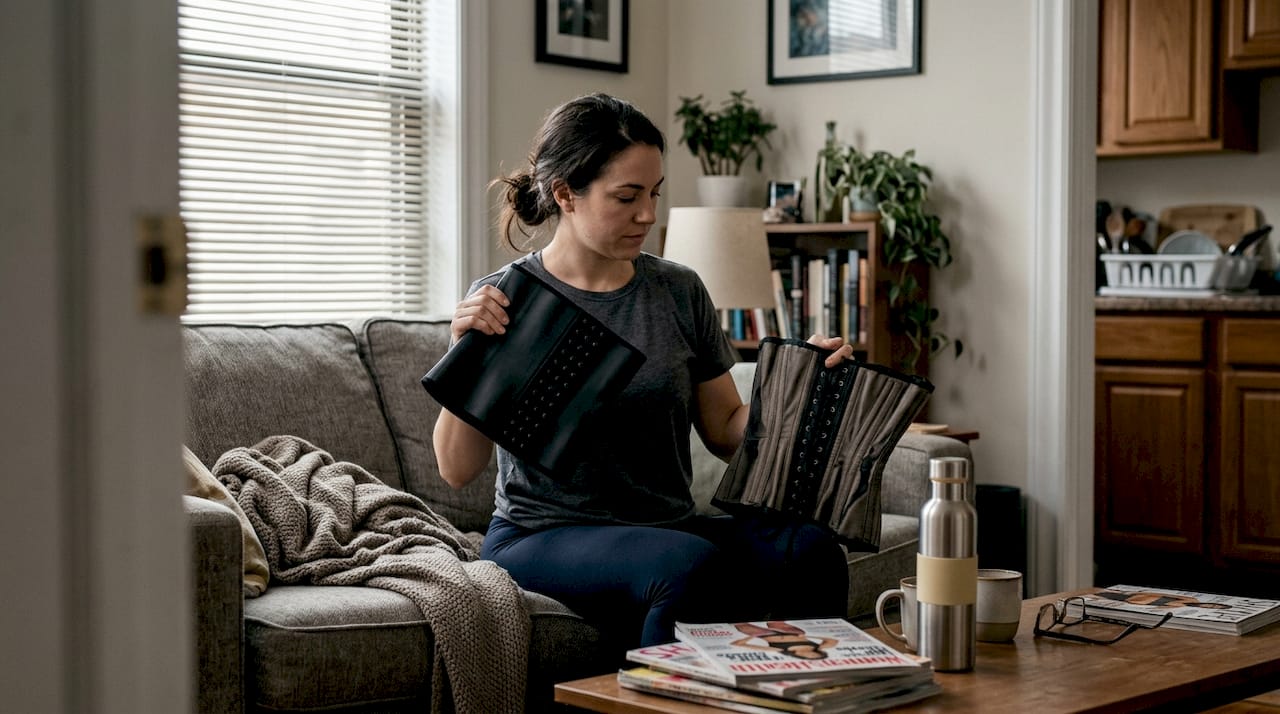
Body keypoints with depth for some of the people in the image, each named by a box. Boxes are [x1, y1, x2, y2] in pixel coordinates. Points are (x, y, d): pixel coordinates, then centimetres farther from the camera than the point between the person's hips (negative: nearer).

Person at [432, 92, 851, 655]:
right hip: (542, 537, -4)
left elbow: (727, 431, 11)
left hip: (666, 526, 4)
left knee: (810, 552, -25)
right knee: (691, 565, -35)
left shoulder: (679, 292, 8)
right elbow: (457, 470, -6)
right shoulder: (500, 301, -2)